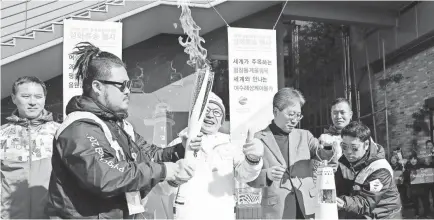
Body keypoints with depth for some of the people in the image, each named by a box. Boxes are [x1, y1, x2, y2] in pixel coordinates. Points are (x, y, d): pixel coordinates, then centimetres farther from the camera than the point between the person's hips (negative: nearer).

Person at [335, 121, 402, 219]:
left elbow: (366, 202, -25)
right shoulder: (344, 162, 2)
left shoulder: (381, 170, -17)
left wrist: (344, 204, -44)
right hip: (353, 215, 5)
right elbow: (339, 189, -10)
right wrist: (365, 187, -26)